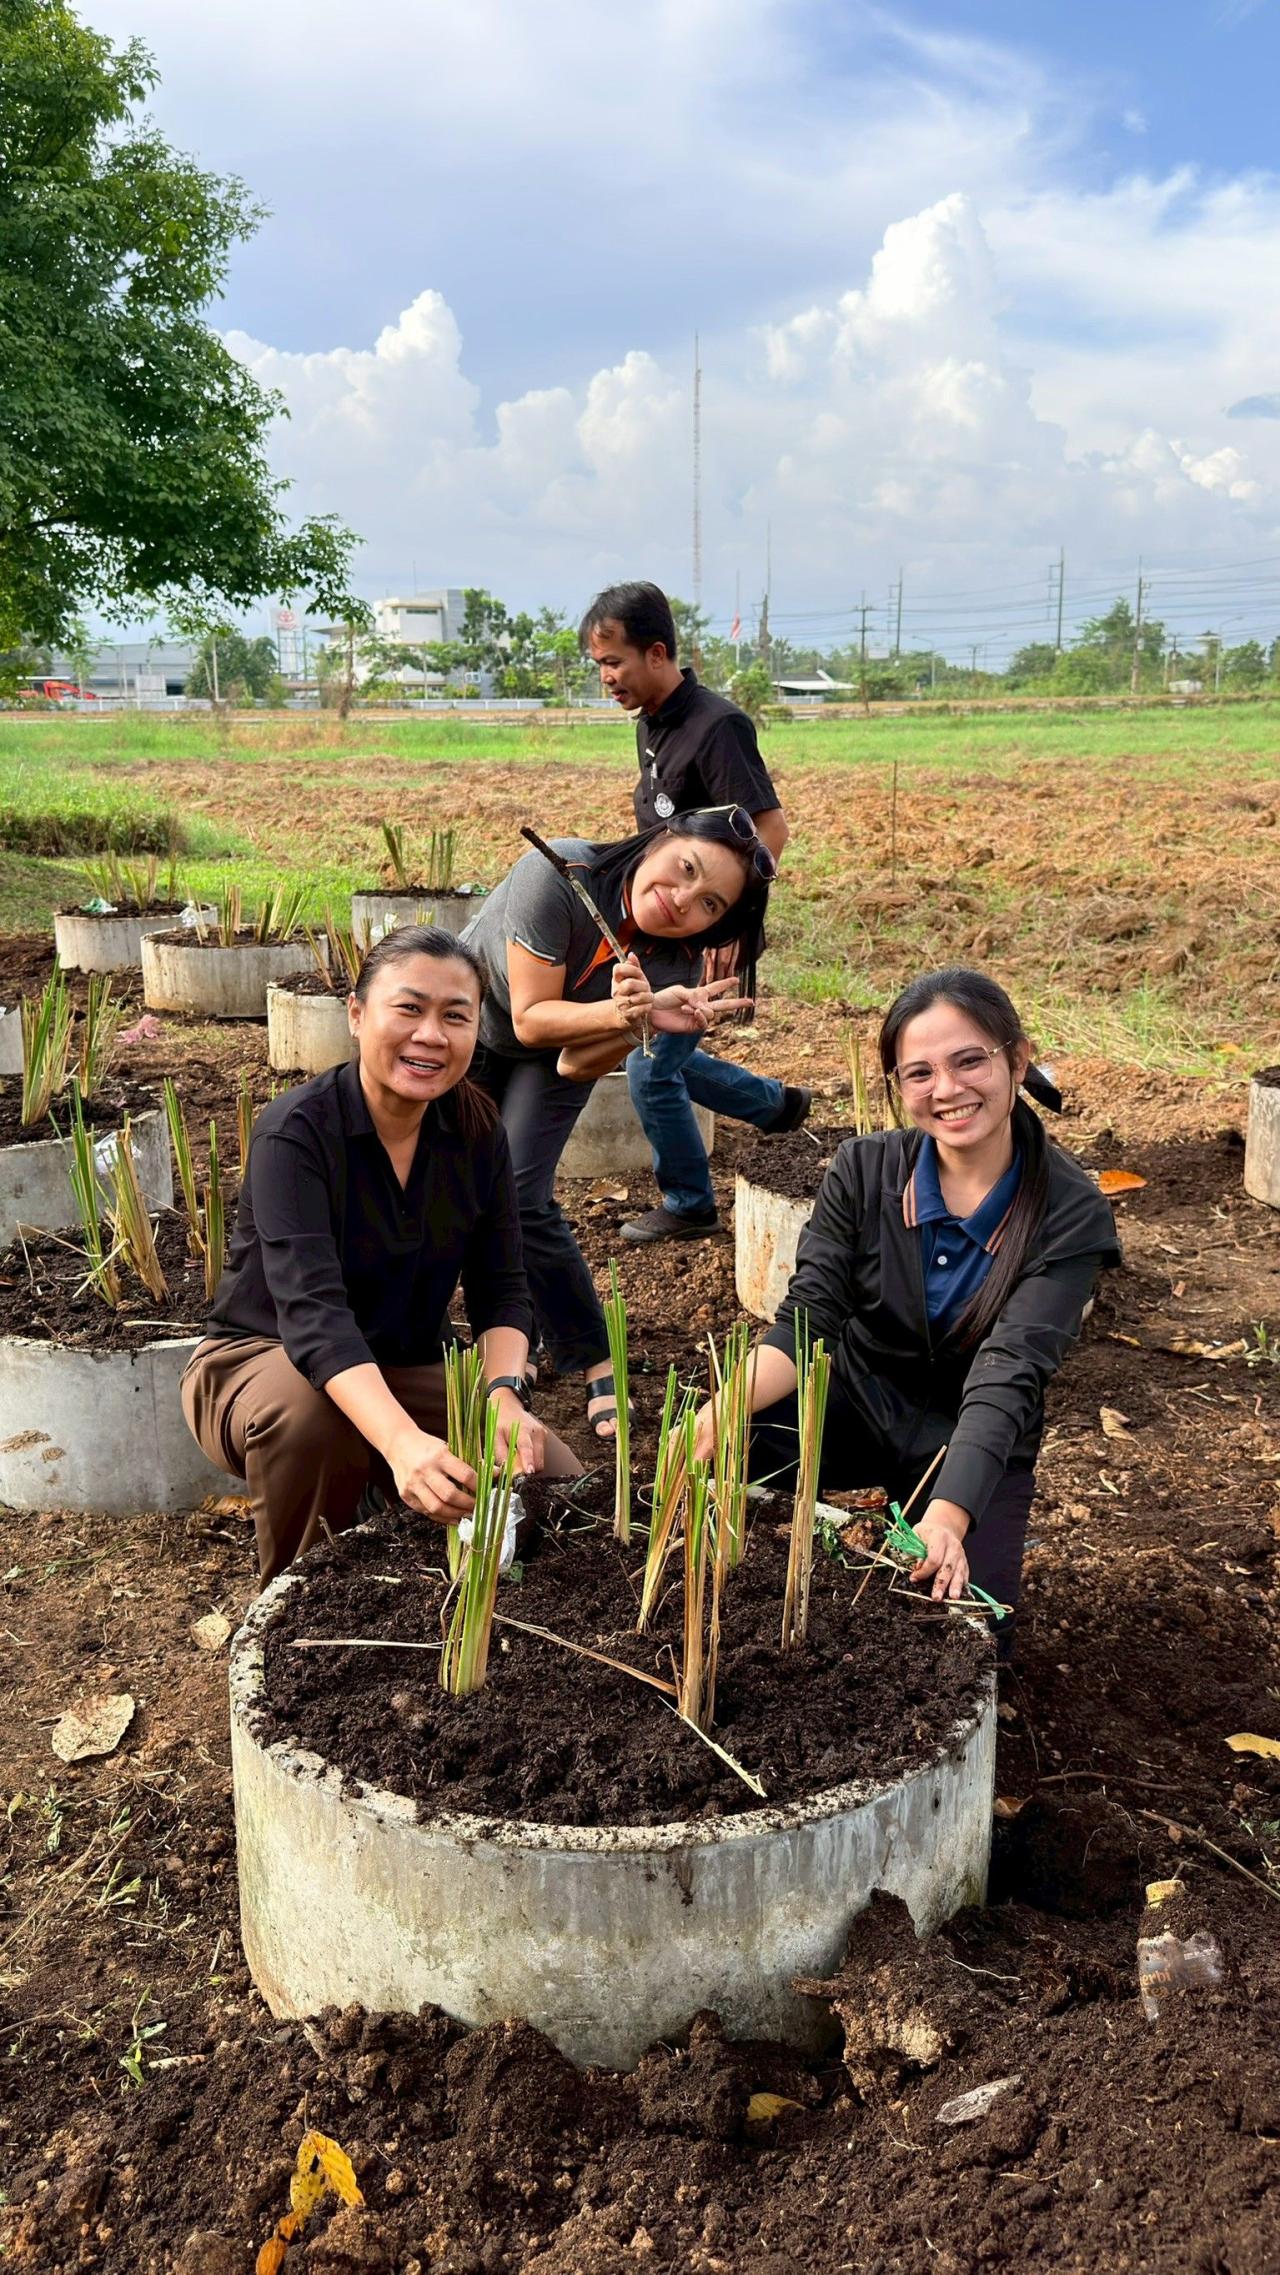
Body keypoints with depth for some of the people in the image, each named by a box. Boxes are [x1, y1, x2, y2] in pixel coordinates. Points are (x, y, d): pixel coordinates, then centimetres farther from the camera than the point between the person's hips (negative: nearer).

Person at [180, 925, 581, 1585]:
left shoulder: (476, 1128, -6)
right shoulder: (296, 1131, -24)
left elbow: (501, 1290, -5)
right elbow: (312, 1309, -38)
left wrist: (504, 1394, -28)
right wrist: (405, 1443, -54)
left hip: (404, 1371, 5)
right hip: (262, 1360, -4)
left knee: (560, 1480, -14)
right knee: (309, 1411, -39)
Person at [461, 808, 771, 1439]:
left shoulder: (675, 968, -26)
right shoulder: (556, 875, -36)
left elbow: (578, 1065, -25)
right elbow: (530, 1017, -32)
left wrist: (639, 1021, -44)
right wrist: (620, 1012, -48)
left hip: (552, 1059, 0)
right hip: (470, 1025, 0)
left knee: (520, 1203, -16)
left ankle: (596, 1365, -3)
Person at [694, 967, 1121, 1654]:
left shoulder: (1071, 1213, -20)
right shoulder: (862, 1171, -12)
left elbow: (1007, 1375, -30)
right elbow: (806, 1320, -18)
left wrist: (947, 1515, -45)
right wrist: (717, 1413, -39)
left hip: (973, 1443, 0)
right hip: (858, 1400, 1)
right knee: (721, 1452, -29)